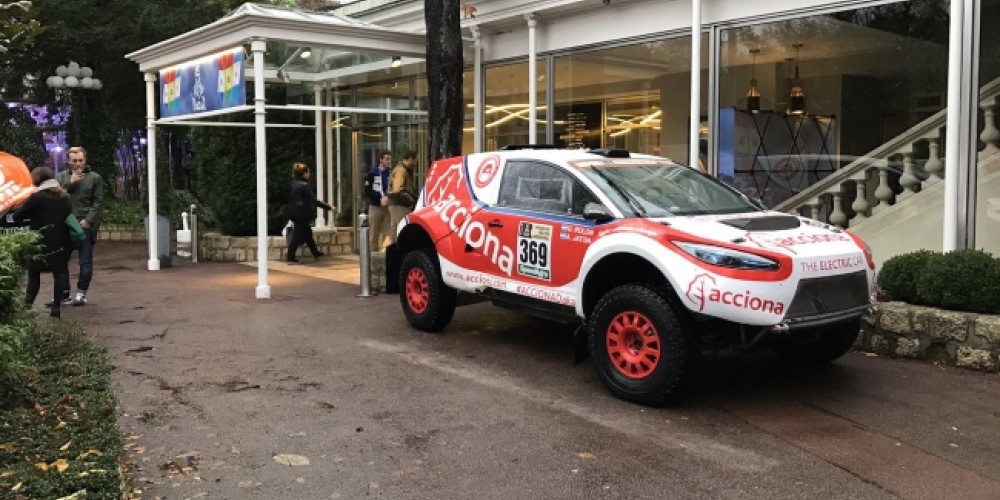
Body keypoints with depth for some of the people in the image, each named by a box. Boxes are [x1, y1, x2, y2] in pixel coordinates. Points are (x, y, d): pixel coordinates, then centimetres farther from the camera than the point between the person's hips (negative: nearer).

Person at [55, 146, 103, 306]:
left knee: (85, 261, -1)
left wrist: (88, 220, -13)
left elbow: (98, 201, -2)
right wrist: (70, 182, -8)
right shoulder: (61, 177, 13)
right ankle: (63, 293, 13)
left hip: (85, 225, -3)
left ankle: (81, 293, 8)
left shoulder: (95, 178, 4)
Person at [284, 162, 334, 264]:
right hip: (301, 214, -9)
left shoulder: (292, 184, 7)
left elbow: (290, 198, 16)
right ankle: (290, 258, 1)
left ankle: (316, 253, 32)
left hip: (294, 212, 9)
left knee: (307, 232, 20)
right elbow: (314, 200, -18)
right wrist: (328, 207, -13)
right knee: (298, 235, -2)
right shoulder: (304, 185, -18)